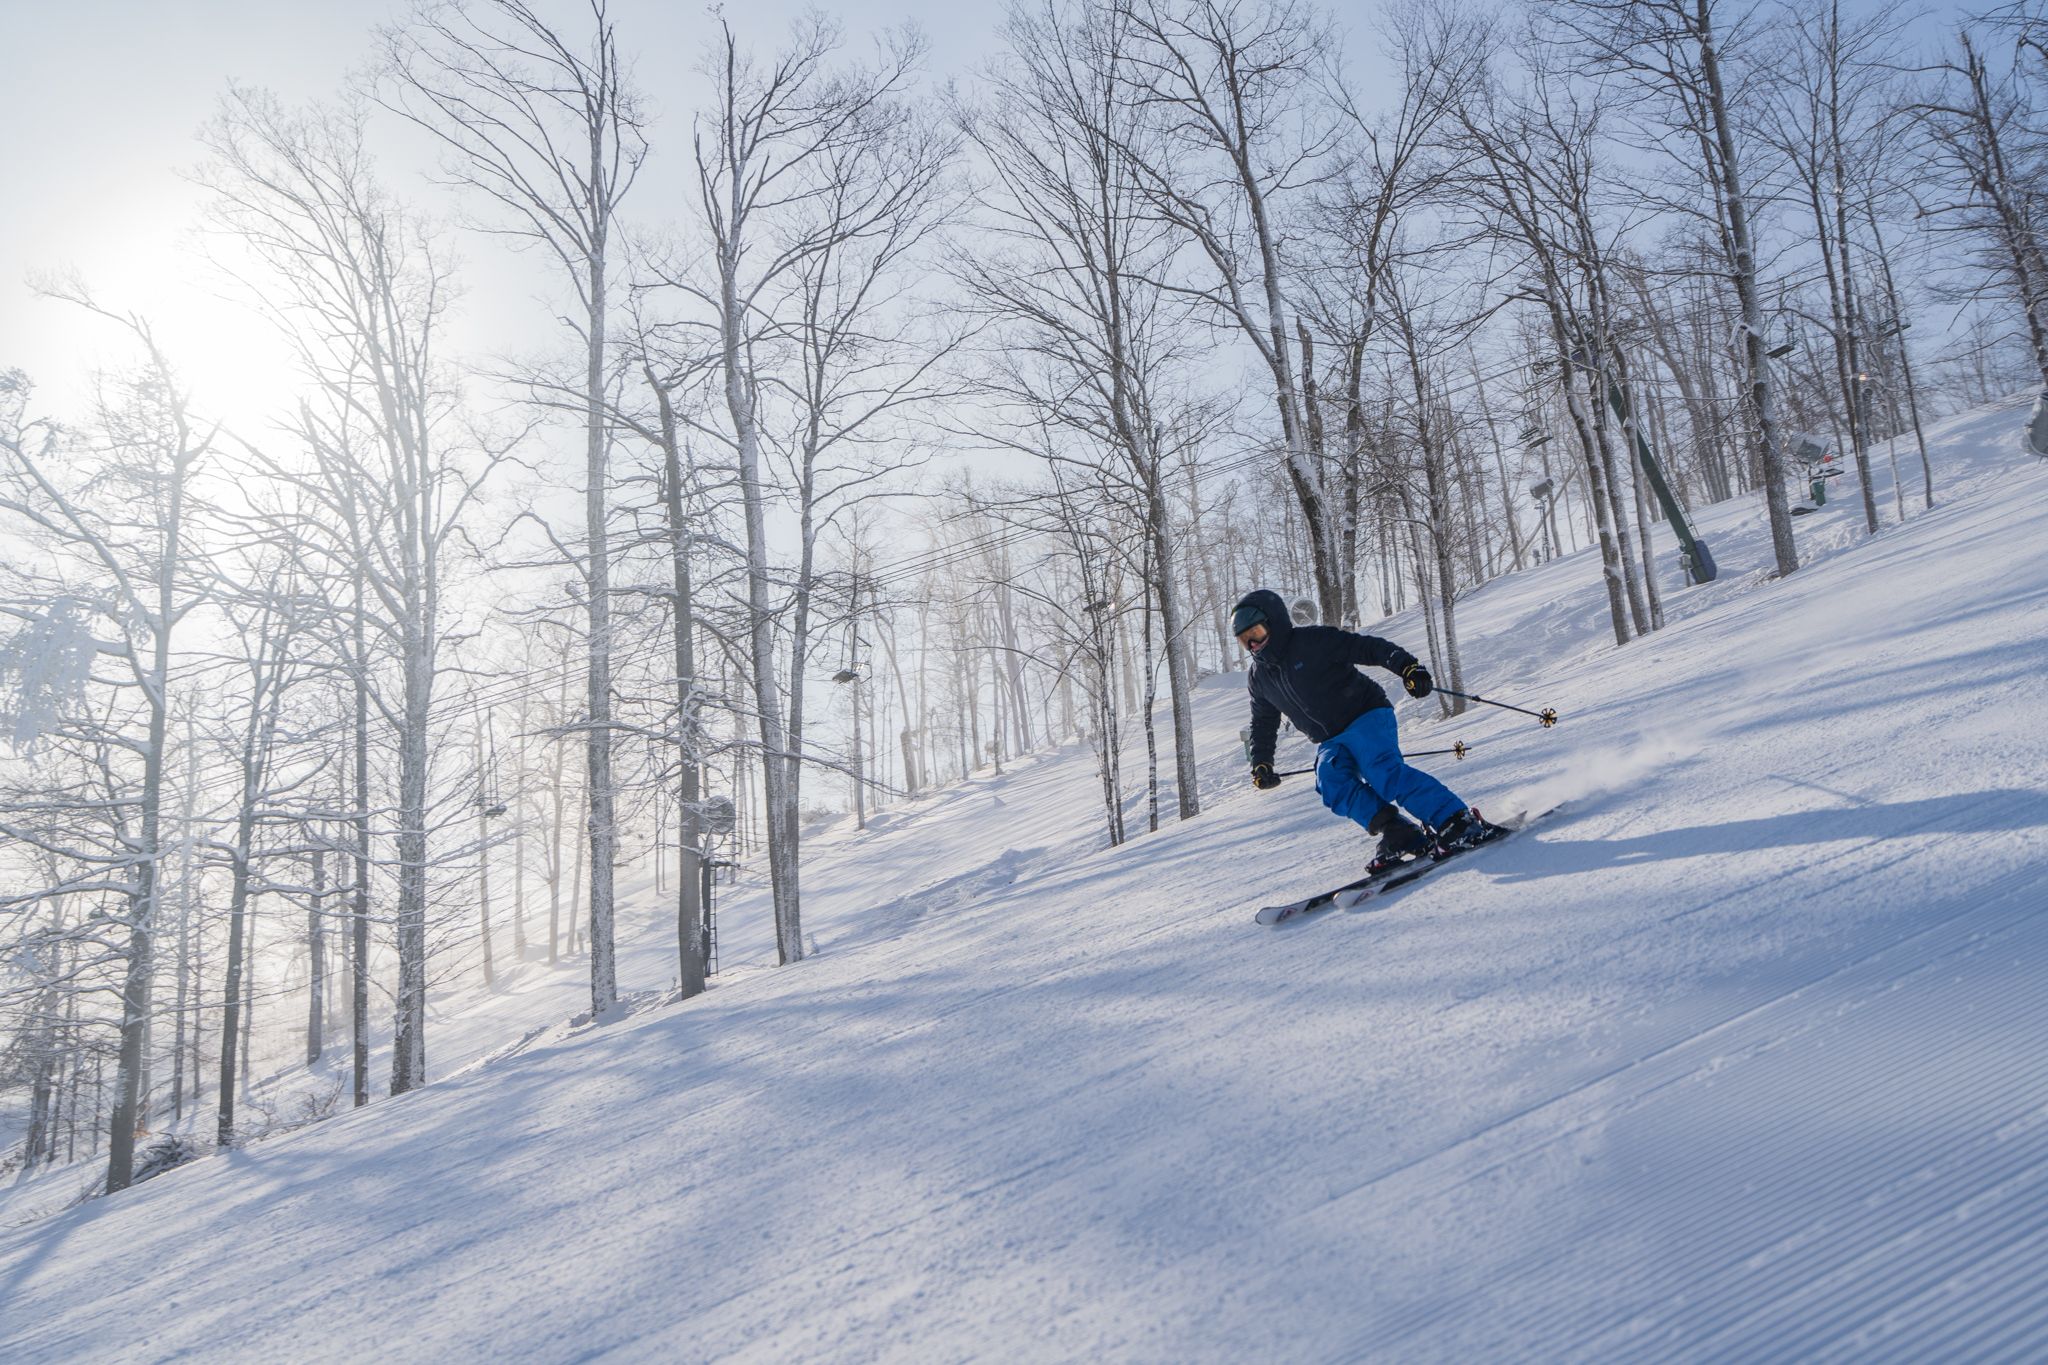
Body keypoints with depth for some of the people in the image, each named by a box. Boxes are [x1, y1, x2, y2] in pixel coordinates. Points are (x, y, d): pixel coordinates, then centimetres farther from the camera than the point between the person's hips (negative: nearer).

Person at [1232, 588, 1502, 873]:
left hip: (1367, 716, -6)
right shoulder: (1259, 679, 11)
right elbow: (1263, 725, 26)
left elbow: (1370, 648, -14)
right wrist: (1261, 764, 16)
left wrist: (1406, 666, -28)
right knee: (1333, 786, -25)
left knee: (1384, 773, -30)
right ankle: (1400, 834, -28)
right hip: (1331, 742, 6)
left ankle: (1461, 824, -31)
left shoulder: (1313, 640, -10)